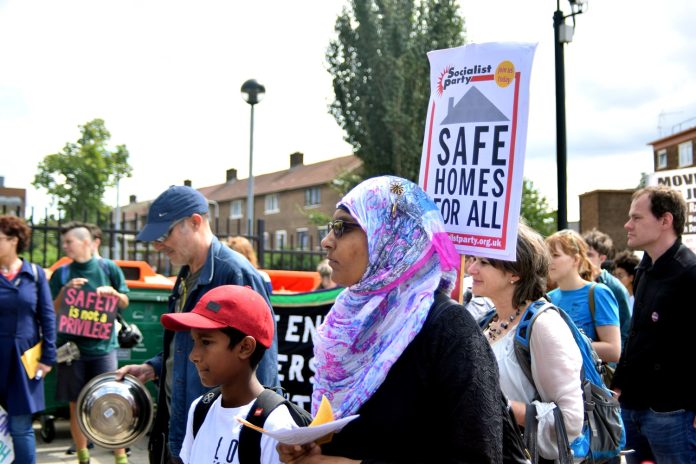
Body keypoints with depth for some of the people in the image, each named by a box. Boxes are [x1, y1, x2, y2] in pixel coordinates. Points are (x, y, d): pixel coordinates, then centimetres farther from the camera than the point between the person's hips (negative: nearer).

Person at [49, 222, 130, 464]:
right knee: (76, 405, 6)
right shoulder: (61, 273, 5)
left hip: (103, 345, -1)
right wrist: (65, 290, -11)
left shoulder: (108, 268, 3)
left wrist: (113, 293, -10)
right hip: (71, 346, 2)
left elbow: (124, 303, 10)